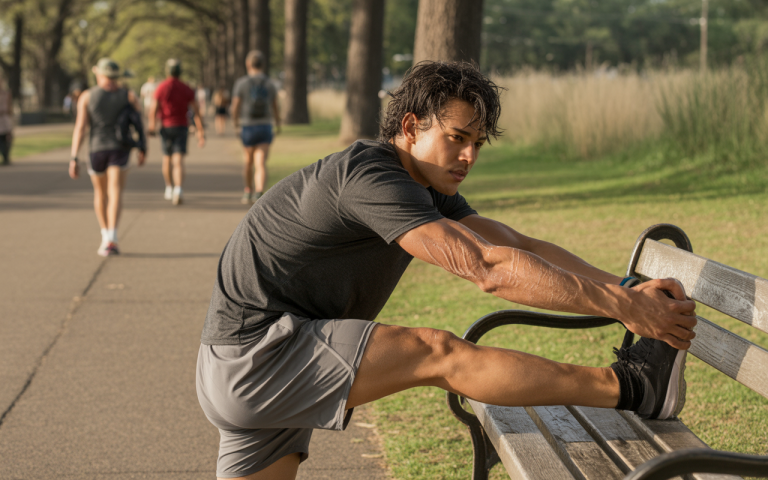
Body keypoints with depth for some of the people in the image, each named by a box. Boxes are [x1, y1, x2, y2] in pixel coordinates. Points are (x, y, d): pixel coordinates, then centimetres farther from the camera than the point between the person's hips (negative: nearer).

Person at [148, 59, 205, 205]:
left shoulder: (161, 88, -8)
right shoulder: (187, 89, -2)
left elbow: (153, 110, -11)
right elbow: (196, 111, -5)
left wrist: (151, 126, 3)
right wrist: (201, 132, -3)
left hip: (166, 127, 0)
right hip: (182, 127, 0)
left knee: (167, 159, 20)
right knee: (178, 161, -8)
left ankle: (169, 188, 33)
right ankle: (178, 190, -28)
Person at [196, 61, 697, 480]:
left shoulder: (426, 186, 11)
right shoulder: (370, 176, -21)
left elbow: (520, 245, 6)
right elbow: (488, 266, -27)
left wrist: (625, 290, -6)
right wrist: (622, 308, -26)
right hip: (255, 353, -10)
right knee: (435, 353, -18)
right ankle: (631, 386, -15)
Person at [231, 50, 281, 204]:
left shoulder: (241, 83, -8)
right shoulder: (269, 84, 2)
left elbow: (235, 107, -7)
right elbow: (275, 108, 11)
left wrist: (235, 121, 16)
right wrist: (278, 124, 31)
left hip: (248, 128, -1)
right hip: (265, 128, 1)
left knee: (248, 161, 21)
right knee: (261, 164, -7)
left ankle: (248, 192, 35)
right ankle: (258, 195, -27)